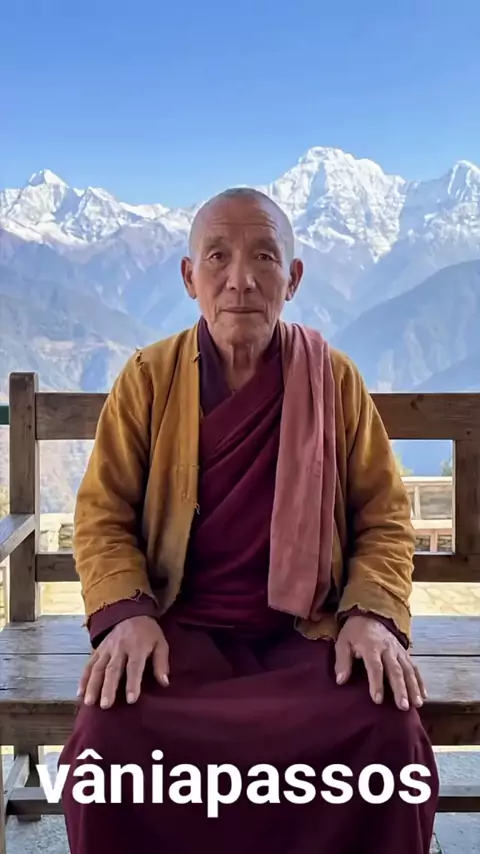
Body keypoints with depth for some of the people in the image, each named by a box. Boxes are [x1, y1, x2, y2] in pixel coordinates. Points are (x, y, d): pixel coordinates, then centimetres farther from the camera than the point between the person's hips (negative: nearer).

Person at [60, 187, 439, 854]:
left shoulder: (335, 379, 3)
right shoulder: (147, 378, 2)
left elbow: (385, 517, 6)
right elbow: (102, 515, 3)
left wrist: (374, 613, -12)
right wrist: (127, 615, -15)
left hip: (308, 635, 0)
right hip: (179, 630, 0)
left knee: (391, 742, -28)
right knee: (109, 743, -29)